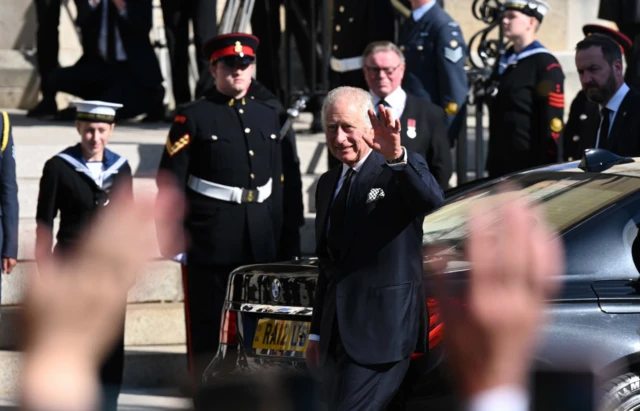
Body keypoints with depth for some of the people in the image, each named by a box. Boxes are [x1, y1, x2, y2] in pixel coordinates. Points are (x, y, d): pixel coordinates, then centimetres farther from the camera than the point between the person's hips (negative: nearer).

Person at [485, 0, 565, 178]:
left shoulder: (545, 64, -9)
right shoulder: (504, 62, 15)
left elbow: (552, 124, -14)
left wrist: (547, 169, -17)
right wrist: (491, 164, 17)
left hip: (530, 167, -8)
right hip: (499, 167, 8)